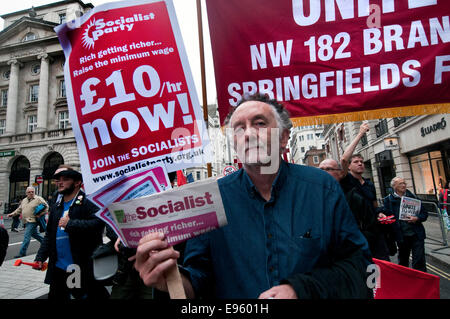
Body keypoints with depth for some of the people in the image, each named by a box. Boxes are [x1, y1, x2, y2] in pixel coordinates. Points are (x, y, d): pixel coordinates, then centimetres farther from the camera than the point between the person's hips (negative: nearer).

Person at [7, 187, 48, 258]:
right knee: (35, 234, 17)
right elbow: (19, 209, 24)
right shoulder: (24, 200, 16)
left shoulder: (39, 199, -7)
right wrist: (12, 214, 12)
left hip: (32, 221, -7)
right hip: (26, 222, 7)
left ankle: (22, 253, -3)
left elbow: (46, 207, -9)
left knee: (26, 237, -8)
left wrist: (41, 214, -17)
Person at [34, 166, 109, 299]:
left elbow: (98, 223, -25)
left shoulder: (88, 202, -10)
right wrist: (40, 257, 9)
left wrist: (70, 224, -21)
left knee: (92, 295, 6)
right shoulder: (55, 207, 14)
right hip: (58, 268, 7)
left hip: (84, 268, -7)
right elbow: (49, 235, 18)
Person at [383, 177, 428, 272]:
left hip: (417, 235, 0)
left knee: (419, 261, -1)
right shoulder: (388, 200, -3)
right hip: (402, 236, 0)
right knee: (403, 261, 18)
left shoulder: (412, 197, 4)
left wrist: (417, 218, -14)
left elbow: (424, 213, 6)